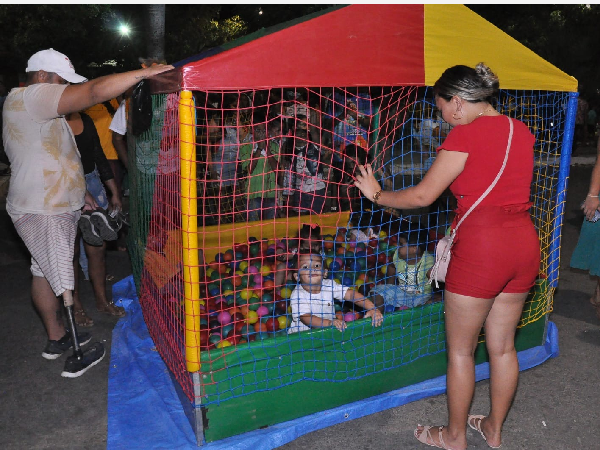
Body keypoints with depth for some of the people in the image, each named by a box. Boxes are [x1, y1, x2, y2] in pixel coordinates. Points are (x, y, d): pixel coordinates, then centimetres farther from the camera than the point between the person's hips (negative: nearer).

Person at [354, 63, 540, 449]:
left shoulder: (465, 134, -12)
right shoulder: (521, 131, 9)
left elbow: (423, 195, -11)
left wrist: (377, 195, 3)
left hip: (480, 247, -8)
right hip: (525, 243, 8)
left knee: (461, 350, 10)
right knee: (503, 346, 20)